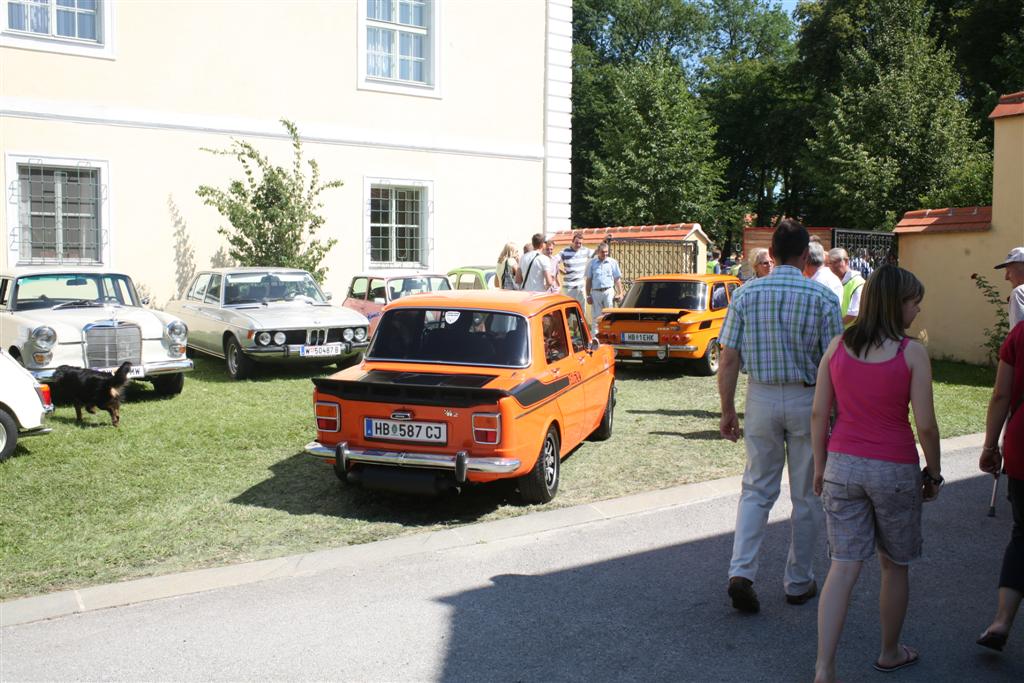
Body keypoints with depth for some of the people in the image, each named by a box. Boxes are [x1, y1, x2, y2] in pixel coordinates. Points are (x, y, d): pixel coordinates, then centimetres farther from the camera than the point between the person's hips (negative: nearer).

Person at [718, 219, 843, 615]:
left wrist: (727, 411, 6)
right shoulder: (822, 298, -8)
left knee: (757, 490, 14)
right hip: (808, 401, -1)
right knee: (806, 496, 13)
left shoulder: (746, 294, -4)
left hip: (761, 398, 1)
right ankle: (798, 582, 24)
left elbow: (728, 361, -4)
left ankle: (741, 571, 0)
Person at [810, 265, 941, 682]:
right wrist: (934, 472, 5)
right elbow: (925, 425, -10)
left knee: (843, 568, 6)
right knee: (895, 566, 19)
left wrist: (820, 465, 11)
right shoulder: (911, 353, -12)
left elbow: (819, 413, 1)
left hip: (843, 464, 3)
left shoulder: (838, 346, -1)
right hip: (894, 470, -3)